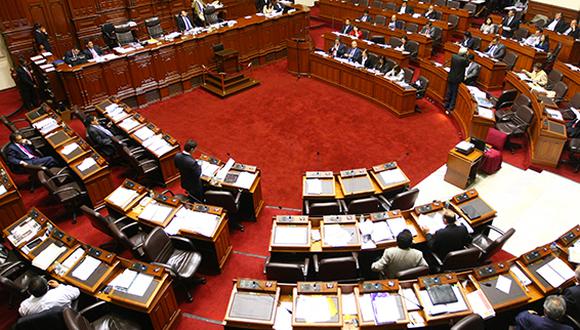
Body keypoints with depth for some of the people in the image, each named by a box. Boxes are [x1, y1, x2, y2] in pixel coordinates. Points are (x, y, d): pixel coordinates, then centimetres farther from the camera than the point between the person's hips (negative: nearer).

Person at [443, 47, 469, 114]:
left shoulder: (453, 56, -7)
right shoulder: (464, 59, -19)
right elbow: (467, 64, 0)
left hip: (450, 78, 5)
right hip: (457, 79, -5)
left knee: (448, 92, 16)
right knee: (454, 95, 4)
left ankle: (446, 107, 26)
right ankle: (450, 109, 6)